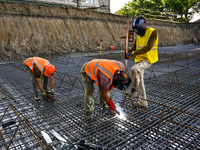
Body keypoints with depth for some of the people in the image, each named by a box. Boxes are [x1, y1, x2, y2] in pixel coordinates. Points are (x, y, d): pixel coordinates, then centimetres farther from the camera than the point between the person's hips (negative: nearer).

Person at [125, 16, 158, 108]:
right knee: (140, 81, 11)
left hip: (148, 59, -8)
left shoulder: (153, 32, -12)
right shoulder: (139, 34, 11)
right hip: (139, 59, 8)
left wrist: (134, 53, -30)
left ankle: (134, 89, -17)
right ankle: (142, 102, 24)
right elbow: (135, 46, 15)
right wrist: (129, 53, -6)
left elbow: (148, 47, -24)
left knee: (134, 69, -36)